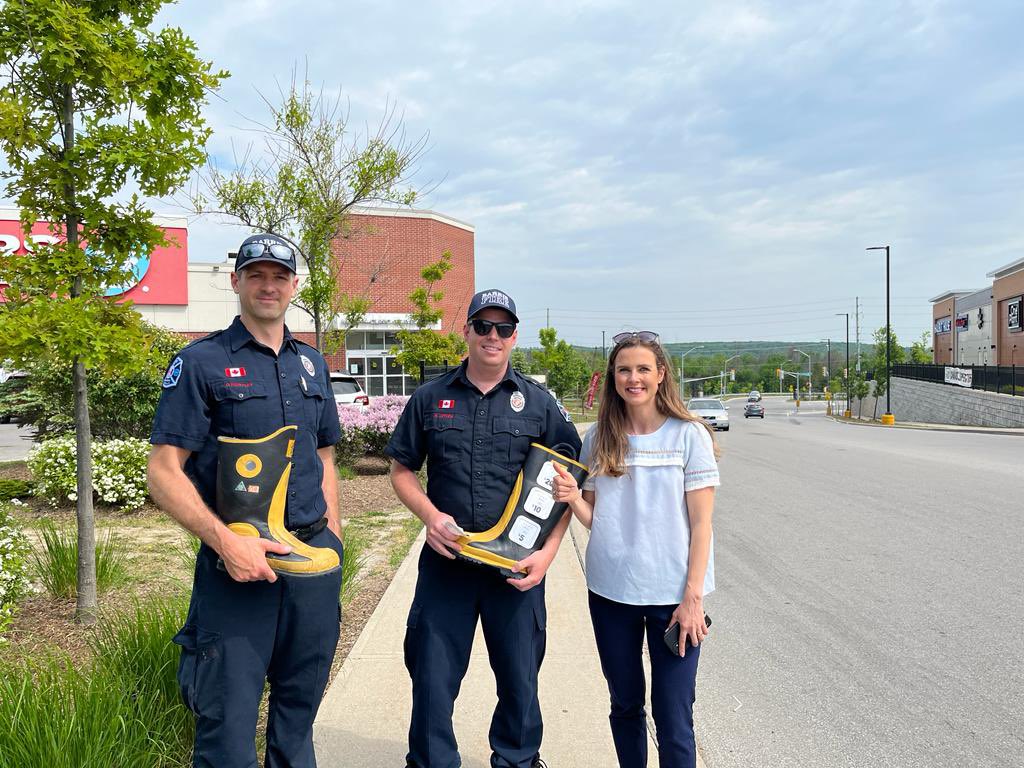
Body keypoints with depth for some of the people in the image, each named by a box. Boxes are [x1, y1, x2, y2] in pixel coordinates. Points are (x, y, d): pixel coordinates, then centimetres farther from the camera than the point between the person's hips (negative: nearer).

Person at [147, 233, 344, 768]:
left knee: (300, 703, 17)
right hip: (238, 562, -5)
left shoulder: (311, 363, 12)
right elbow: (164, 473, -9)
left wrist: (332, 540, 7)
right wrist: (227, 541, -20)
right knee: (229, 725, 2)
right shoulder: (201, 362, -5)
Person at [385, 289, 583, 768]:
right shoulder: (430, 399, 4)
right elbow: (401, 469, 9)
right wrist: (431, 516, -9)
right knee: (432, 674, 8)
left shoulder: (539, 403, 3)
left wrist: (548, 551, -9)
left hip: (517, 565, 0)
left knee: (520, 675, 13)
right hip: (445, 559, 0)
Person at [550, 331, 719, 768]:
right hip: (609, 590, 3)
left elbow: (701, 523, -6)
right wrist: (572, 498, -13)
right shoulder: (599, 438, 4)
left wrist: (693, 597, -11)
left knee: (672, 715, 2)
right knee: (624, 705, 16)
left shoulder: (689, 435, -5)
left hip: (672, 594, -3)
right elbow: (595, 518, 7)